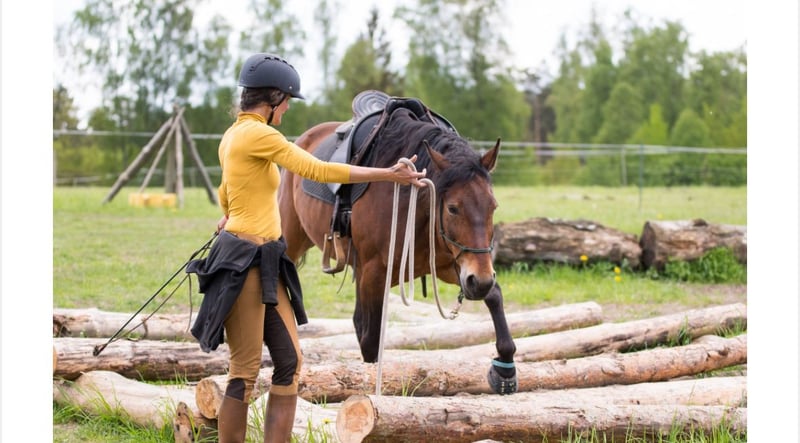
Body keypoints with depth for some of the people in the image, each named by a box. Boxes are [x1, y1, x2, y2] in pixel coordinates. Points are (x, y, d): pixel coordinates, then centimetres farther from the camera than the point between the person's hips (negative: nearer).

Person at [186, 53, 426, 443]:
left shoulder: (234, 135, 17)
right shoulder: (257, 134, -14)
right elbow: (318, 170, -18)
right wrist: (387, 175, -15)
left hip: (265, 263, 10)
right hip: (242, 263, -10)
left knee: (290, 362, 7)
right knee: (245, 372, -5)